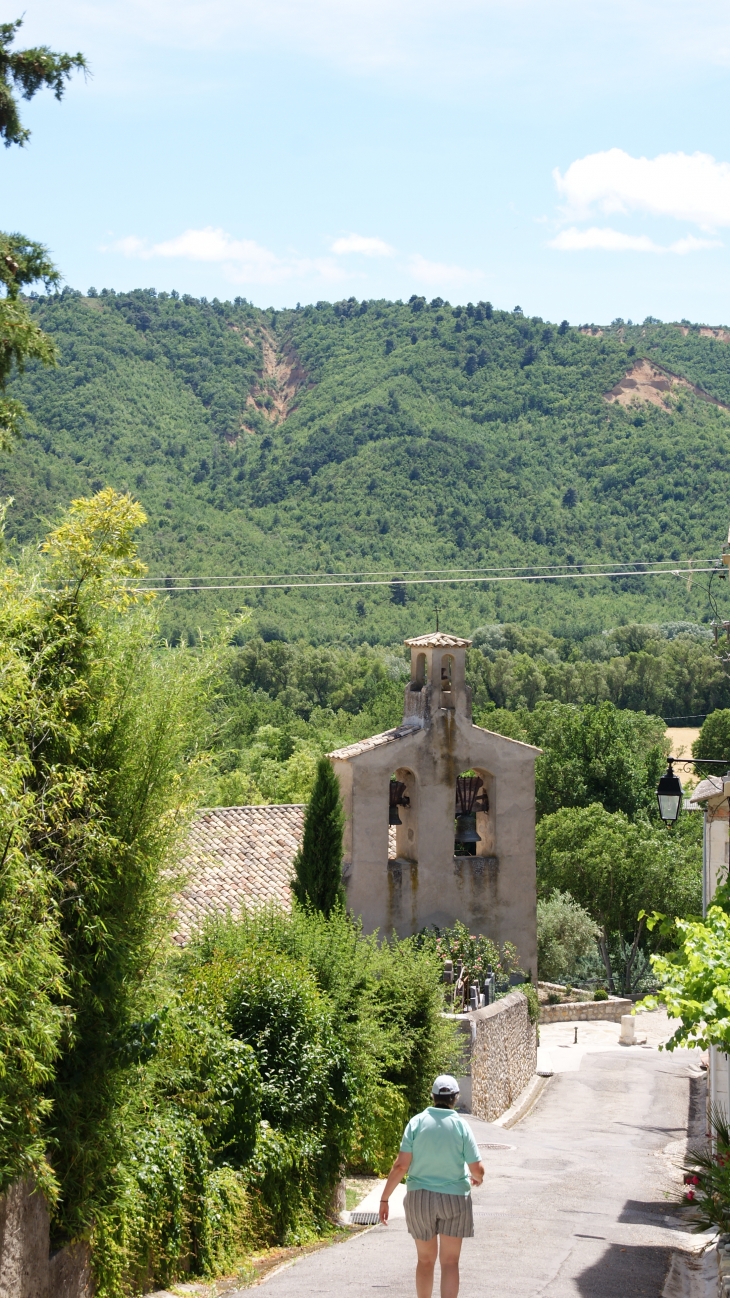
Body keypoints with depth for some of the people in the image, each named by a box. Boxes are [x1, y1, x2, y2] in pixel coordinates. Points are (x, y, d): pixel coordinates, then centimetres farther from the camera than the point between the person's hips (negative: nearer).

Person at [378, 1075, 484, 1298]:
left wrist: (385, 1198, -3)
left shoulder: (417, 1122, -6)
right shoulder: (461, 1125, -7)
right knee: (449, 1262, 6)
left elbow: (401, 1165, -10)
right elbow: (477, 1169, -7)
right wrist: (477, 1177, 17)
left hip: (420, 1197, 1)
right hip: (454, 1198, -1)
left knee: (425, 1260, 16)